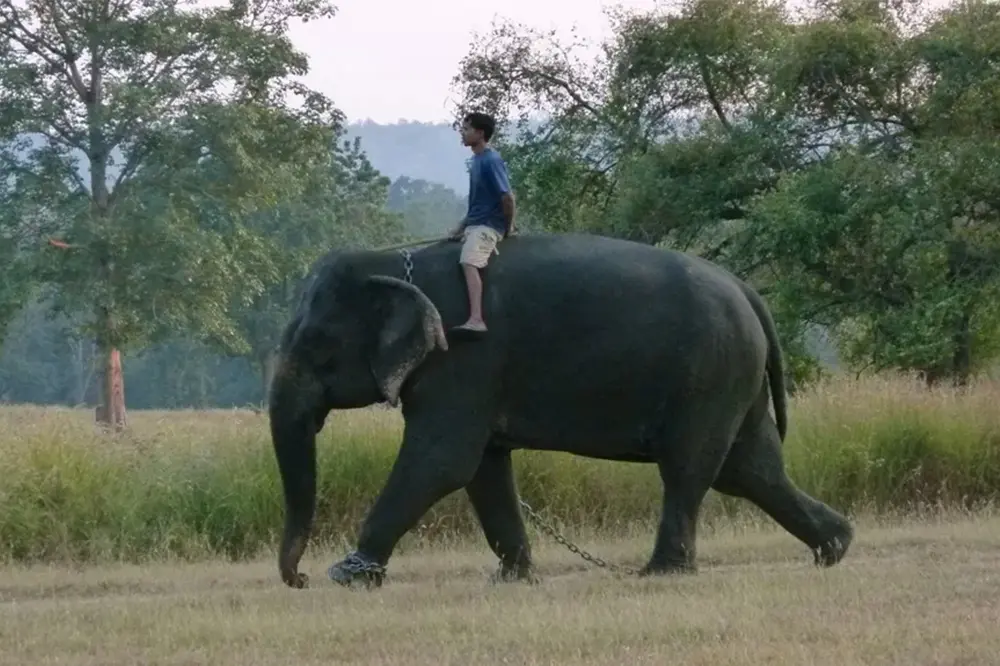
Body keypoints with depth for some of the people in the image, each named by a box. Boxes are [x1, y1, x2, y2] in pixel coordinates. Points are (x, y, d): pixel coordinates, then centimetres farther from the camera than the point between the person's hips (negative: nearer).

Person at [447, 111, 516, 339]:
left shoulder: (491, 161, -15)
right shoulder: (477, 159, 14)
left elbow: (507, 197, -19)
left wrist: (508, 228, -9)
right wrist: (462, 226, 19)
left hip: (488, 225, -11)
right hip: (474, 224, 11)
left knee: (469, 262, -31)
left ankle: (476, 320, -44)